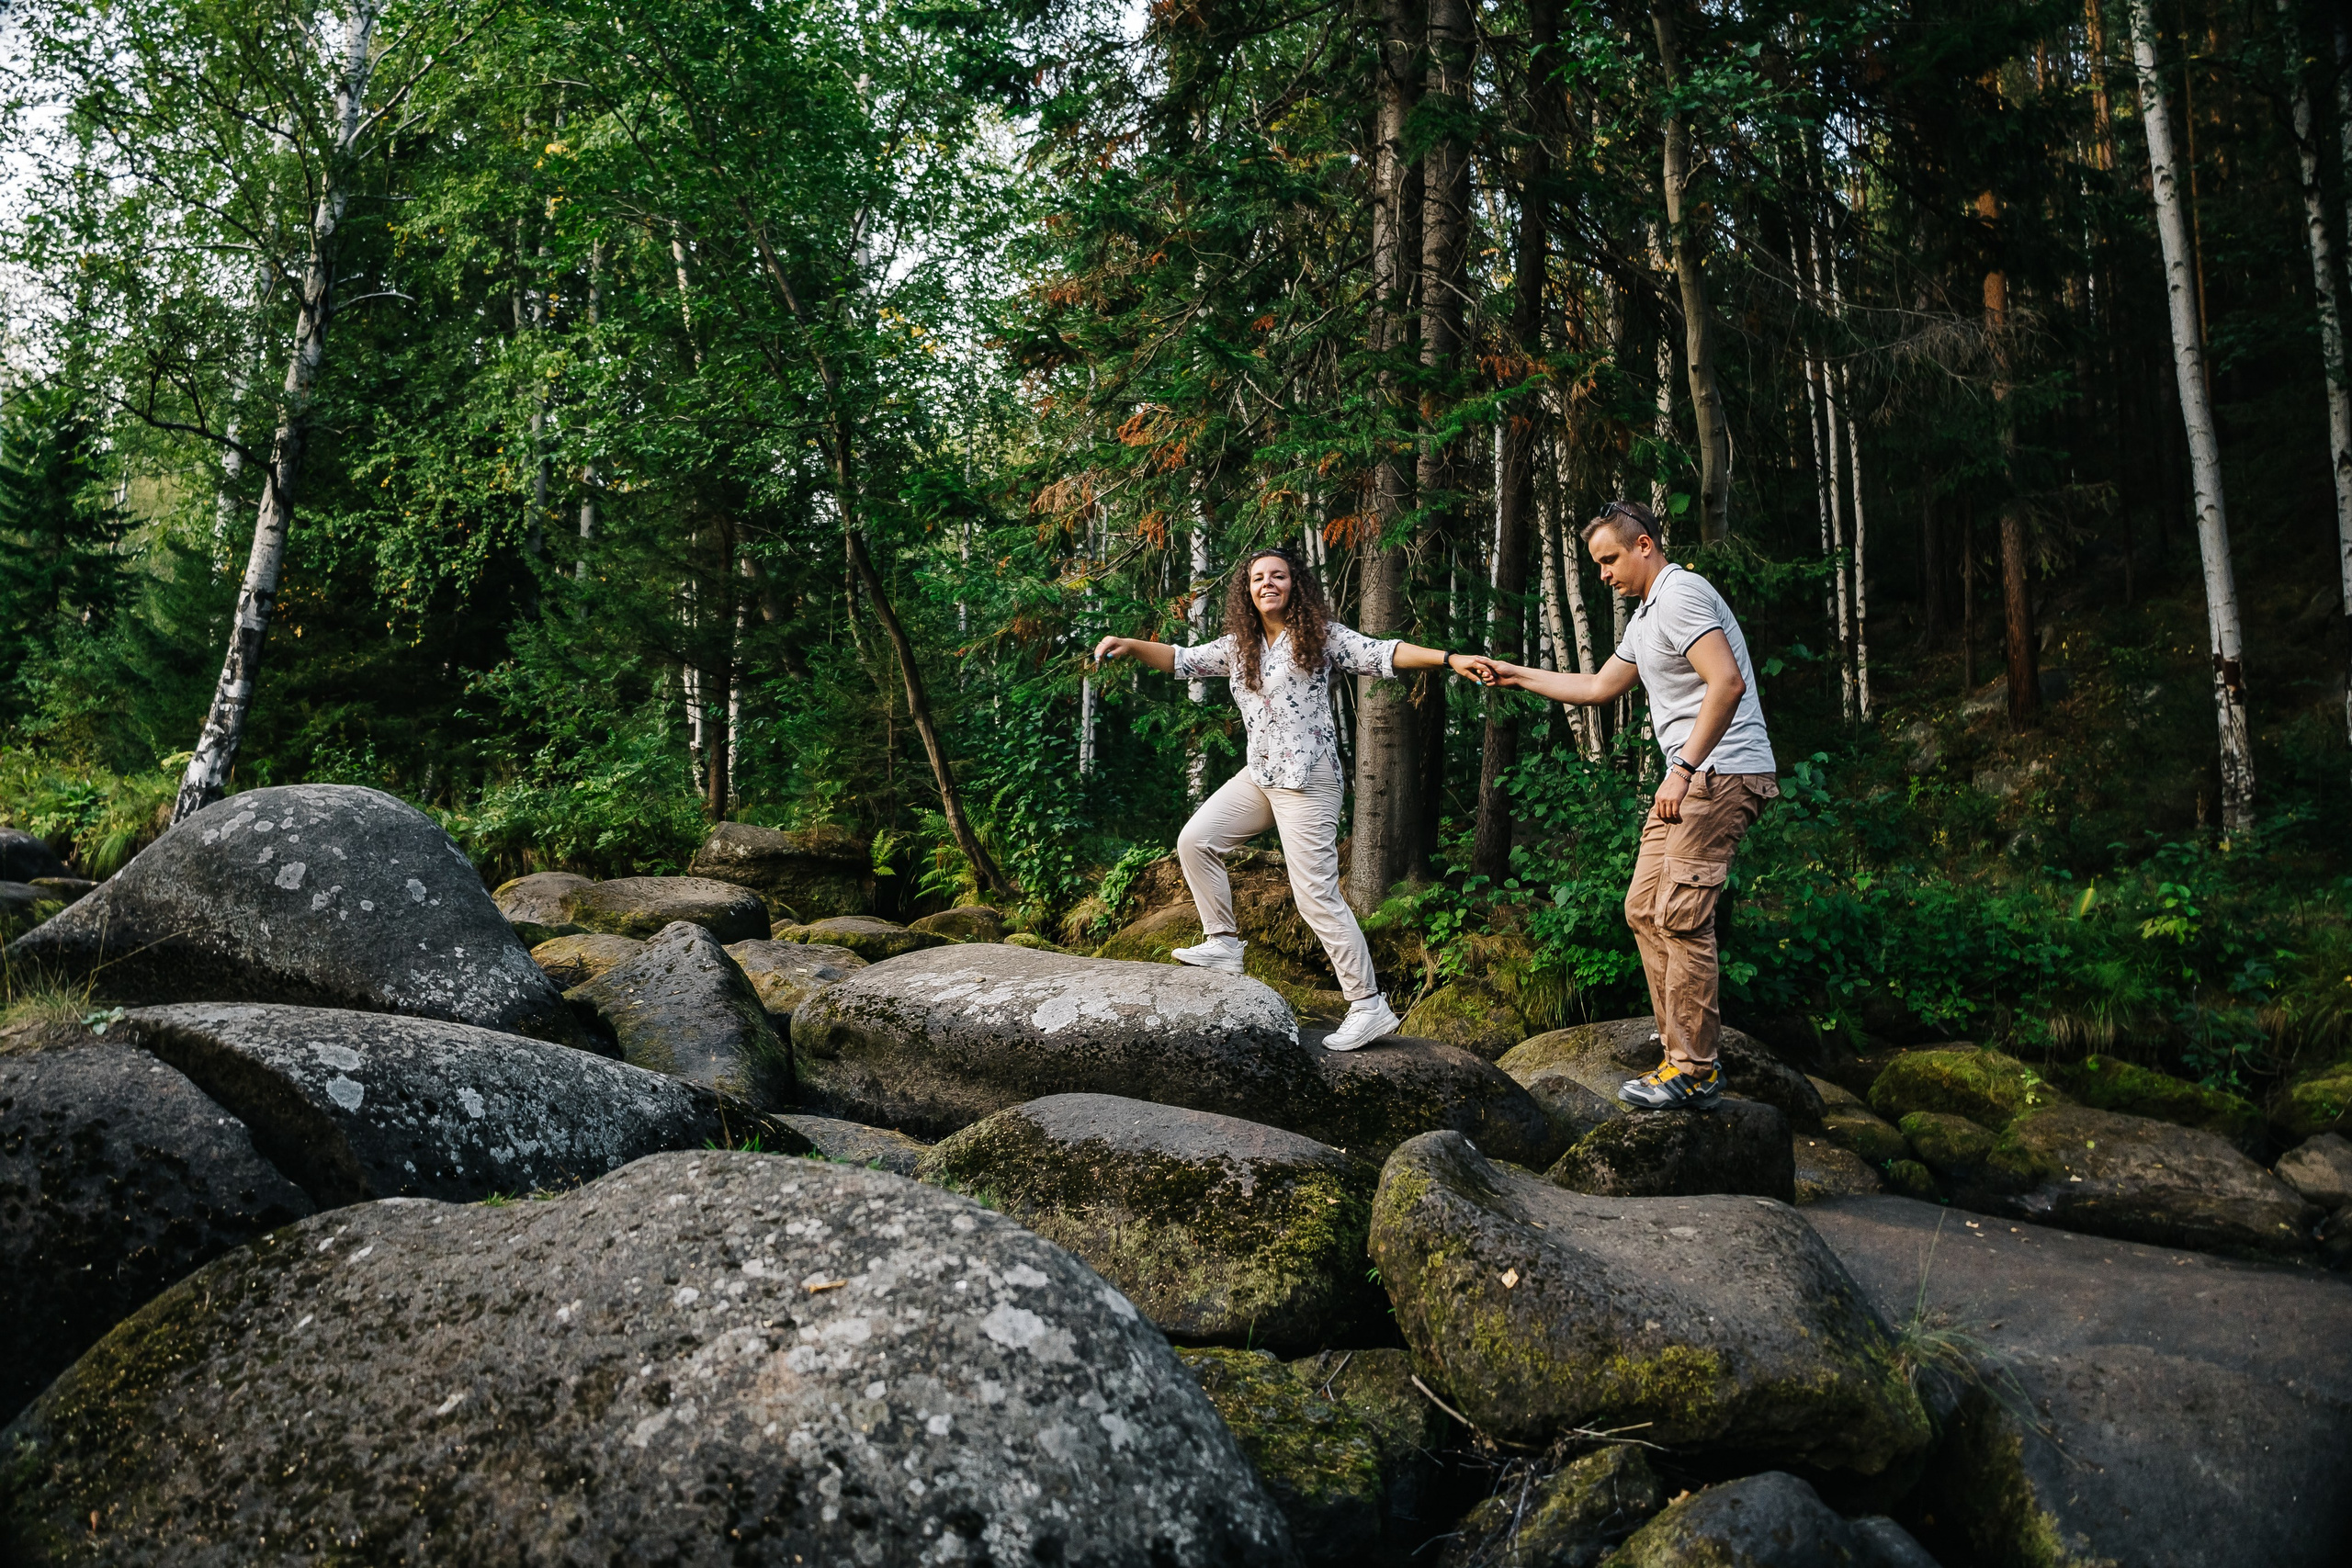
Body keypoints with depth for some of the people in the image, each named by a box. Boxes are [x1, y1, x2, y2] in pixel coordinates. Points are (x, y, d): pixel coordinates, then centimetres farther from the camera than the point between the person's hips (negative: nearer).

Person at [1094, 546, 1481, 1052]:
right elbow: (1183, 661, 17)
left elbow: (1382, 654, -11)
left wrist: (1449, 659, -23)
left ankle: (1369, 1005, -4)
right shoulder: (1239, 646, 14)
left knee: (1317, 895, -10)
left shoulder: (1321, 636, -4)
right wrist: (1129, 646, 2)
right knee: (1195, 840, 2)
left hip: (1308, 778, -7)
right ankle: (1223, 944, 14)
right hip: (1259, 774, 7)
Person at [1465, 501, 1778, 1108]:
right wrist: (1512, 674, 30)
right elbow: (1597, 687, 32)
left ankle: (1693, 1070, -5)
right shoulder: (1646, 617, 21)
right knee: (1644, 909, 9)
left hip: (1723, 774, -11)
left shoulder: (1680, 593, -12)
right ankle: (1686, 1052, 14)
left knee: (1681, 918, -12)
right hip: (1692, 778, 11)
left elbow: (1727, 683, -23)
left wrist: (1683, 768, -23)